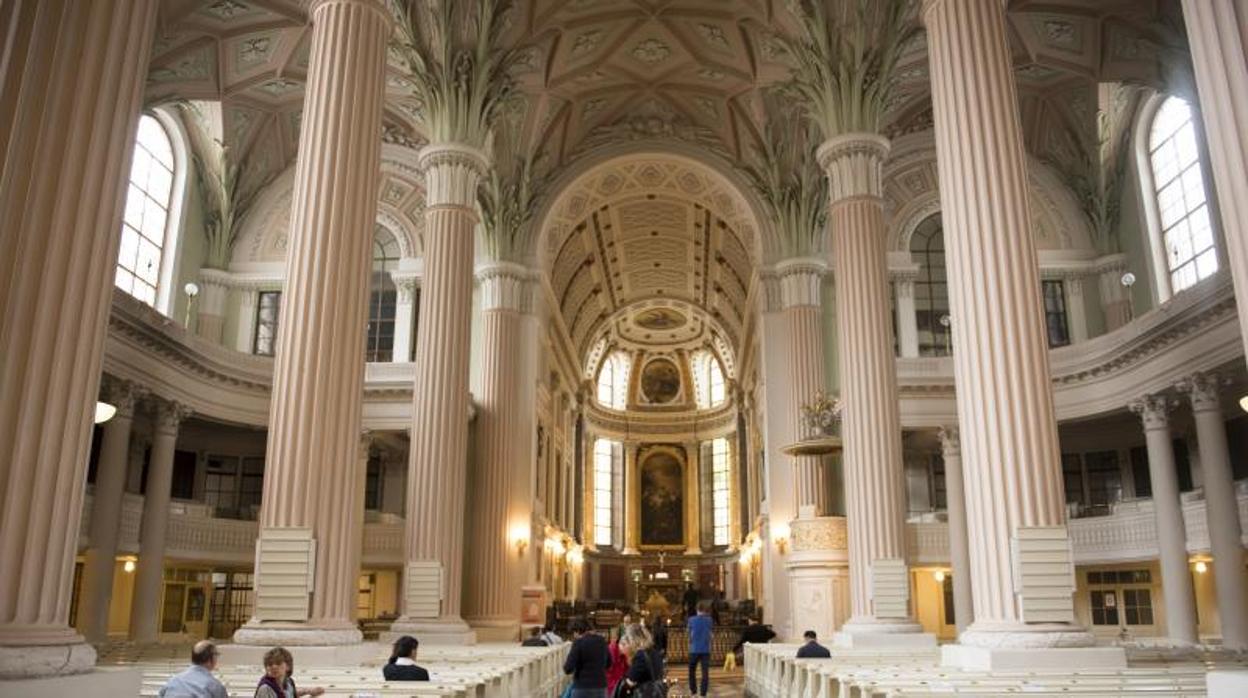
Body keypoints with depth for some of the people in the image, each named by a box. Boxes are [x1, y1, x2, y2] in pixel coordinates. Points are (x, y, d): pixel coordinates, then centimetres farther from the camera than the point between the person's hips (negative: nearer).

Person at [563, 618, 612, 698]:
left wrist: (565, 663, 7)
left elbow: (568, 669, -14)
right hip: (600, 687, 5)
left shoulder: (579, 642, -10)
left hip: (582, 688, -5)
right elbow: (609, 663, 20)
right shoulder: (602, 641, 8)